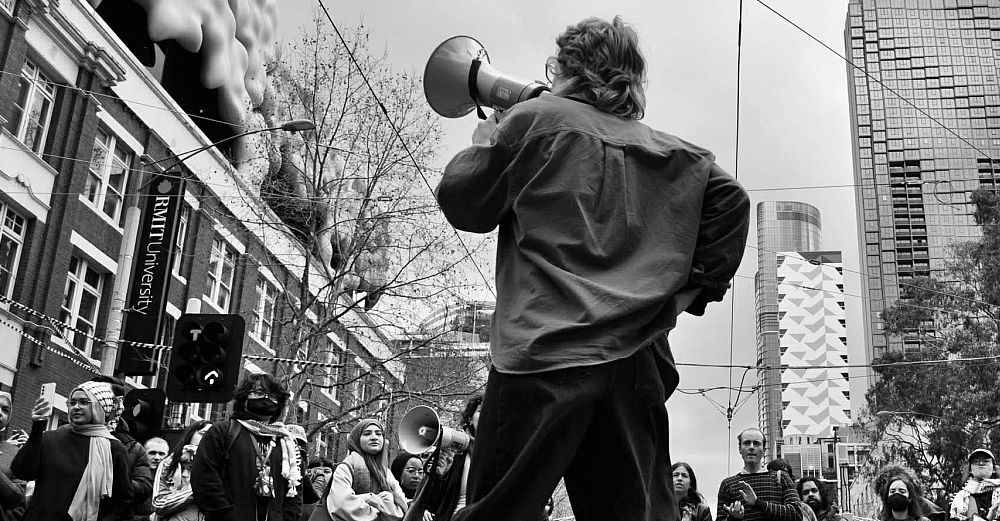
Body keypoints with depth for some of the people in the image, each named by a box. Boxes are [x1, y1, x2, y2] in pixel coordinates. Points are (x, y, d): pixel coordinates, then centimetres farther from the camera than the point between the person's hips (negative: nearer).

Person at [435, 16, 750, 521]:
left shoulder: (535, 118, 5)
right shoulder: (671, 153, 19)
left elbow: (463, 203, 7)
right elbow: (731, 202, 14)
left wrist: (485, 140, 24)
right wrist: (692, 288, 14)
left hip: (545, 351, -5)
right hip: (638, 358, 5)